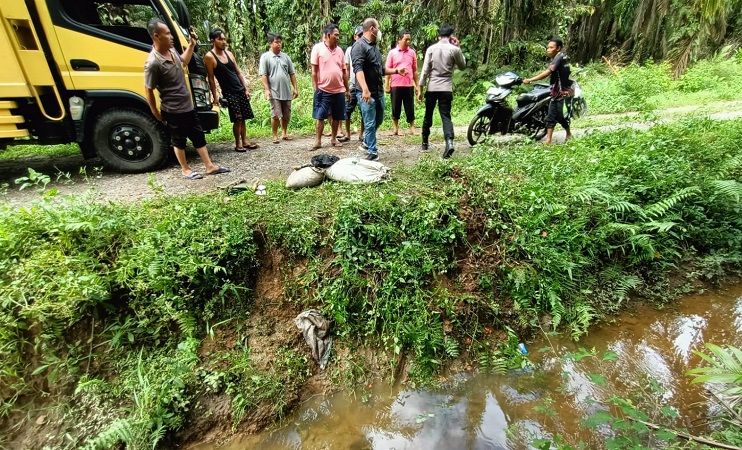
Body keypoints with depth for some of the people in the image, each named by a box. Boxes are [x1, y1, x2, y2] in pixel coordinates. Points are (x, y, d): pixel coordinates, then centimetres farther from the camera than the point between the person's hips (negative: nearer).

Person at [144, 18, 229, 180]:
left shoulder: (171, 51, 3)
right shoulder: (153, 63, -21)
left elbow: (183, 61, 28)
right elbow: (148, 90, -14)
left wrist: (191, 44, 19)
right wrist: (156, 113, -7)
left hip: (188, 106, 8)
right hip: (173, 111, -8)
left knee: (199, 136, 12)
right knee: (179, 140, 6)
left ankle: (210, 166, 21)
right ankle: (186, 170, 21)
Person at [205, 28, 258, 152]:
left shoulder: (229, 53, 11)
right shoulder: (209, 56, -7)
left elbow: (238, 73, 14)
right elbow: (211, 79, -8)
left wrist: (246, 89, 8)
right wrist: (215, 97, -11)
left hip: (241, 90, 6)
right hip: (229, 93, -6)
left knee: (243, 118, 7)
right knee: (237, 119, -10)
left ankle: (244, 141, 16)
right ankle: (238, 144, 2)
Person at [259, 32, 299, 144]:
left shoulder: (285, 56, 11)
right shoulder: (265, 57, -1)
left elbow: (292, 73, 13)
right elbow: (263, 75, -5)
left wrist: (295, 88, 7)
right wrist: (267, 89, -14)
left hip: (287, 91, 4)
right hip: (274, 92, -4)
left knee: (287, 115, 9)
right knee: (275, 115, -6)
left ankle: (284, 133, 25)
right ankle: (275, 136, 6)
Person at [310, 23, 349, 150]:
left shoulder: (339, 50, 10)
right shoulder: (318, 48, -2)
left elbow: (344, 71, 14)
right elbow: (314, 70, -3)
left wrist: (347, 89, 12)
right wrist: (315, 89, -8)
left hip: (339, 90, 4)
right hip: (323, 90, -4)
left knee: (336, 116, 8)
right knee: (320, 116, -1)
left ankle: (334, 139, 21)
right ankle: (317, 141, 5)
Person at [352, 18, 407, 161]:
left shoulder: (374, 46, 19)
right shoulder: (360, 45, -10)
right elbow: (358, 68, -24)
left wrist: (397, 71, 22)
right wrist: (365, 89, -36)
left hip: (379, 92, 9)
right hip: (367, 93, -9)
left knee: (378, 120, 18)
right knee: (370, 123, -2)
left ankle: (366, 143, 36)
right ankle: (372, 152, 8)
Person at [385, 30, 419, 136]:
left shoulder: (412, 52, 7)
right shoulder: (392, 53, 1)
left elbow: (415, 70, 10)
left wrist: (417, 85, 7)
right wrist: (387, 85, -2)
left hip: (409, 85, 1)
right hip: (395, 85, -1)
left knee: (410, 107, 5)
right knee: (395, 108, 6)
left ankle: (412, 128, 15)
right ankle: (396, 128, 18)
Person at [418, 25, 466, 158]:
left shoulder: (431, 49, 3)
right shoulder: (454, 49, 1)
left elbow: (425, 70, -2)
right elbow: (463, 66, 15)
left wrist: (420, 88, 2)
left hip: (431, 88, 1)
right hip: (446, 89, -1)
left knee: (428, 116, 14)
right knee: (446, 116, -3)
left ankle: (425, 142, 23)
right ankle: (449, 141, -26)